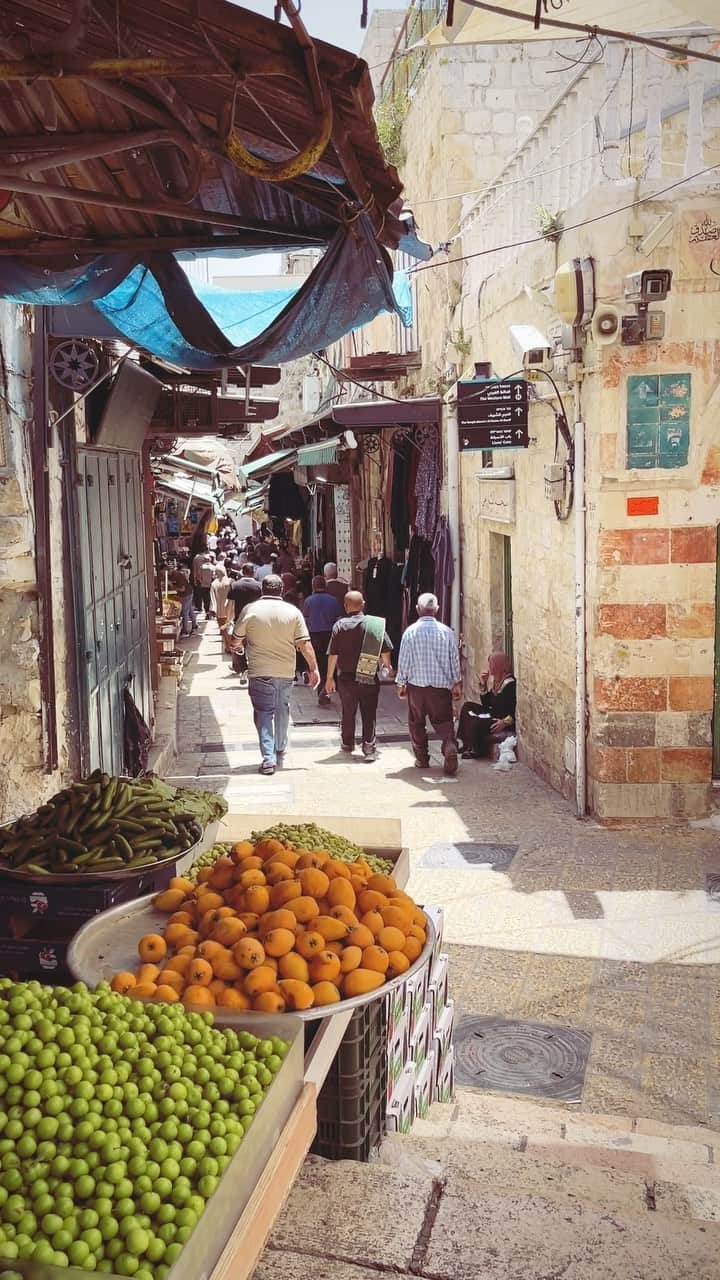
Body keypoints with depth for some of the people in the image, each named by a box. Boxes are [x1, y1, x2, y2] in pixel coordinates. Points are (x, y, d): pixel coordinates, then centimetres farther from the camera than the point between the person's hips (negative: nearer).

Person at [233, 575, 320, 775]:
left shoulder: (250, 610, -6)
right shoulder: (293, 612, -2)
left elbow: (237, 640, 2)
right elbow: (305, 644, -4)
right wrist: (314, 668, 2)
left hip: (260, 672, -2)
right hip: (286, 671, 2)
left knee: (263, 713, 2)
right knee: (282, 711, 19)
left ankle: (268, 758, -9)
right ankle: (280, 752, 33)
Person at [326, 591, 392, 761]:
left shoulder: (340, 625, -7)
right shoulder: (376, 624, -6)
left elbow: (333, 655, -8)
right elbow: (386, 650, -1)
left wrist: (330, 678, 0)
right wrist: (386, 665, 19)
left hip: (346, 677, 1)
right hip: (370, 678, 0)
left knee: (348, 713, 16)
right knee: (369, 714, 6)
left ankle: (347, 744, 30)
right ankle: (369, 748, 3)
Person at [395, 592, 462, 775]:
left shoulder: (410, 632, -6)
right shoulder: (447, 631, -2)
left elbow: (404, 660, -2)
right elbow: (455, 659, 4)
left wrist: (401, 683, 9)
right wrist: (456, 683, 15)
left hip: (416, 684, -1)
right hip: (441, 685, 1)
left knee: (417, 722, 13)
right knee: (443, 720, 6)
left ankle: (422, 758, 17)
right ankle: (450, 746, -19)